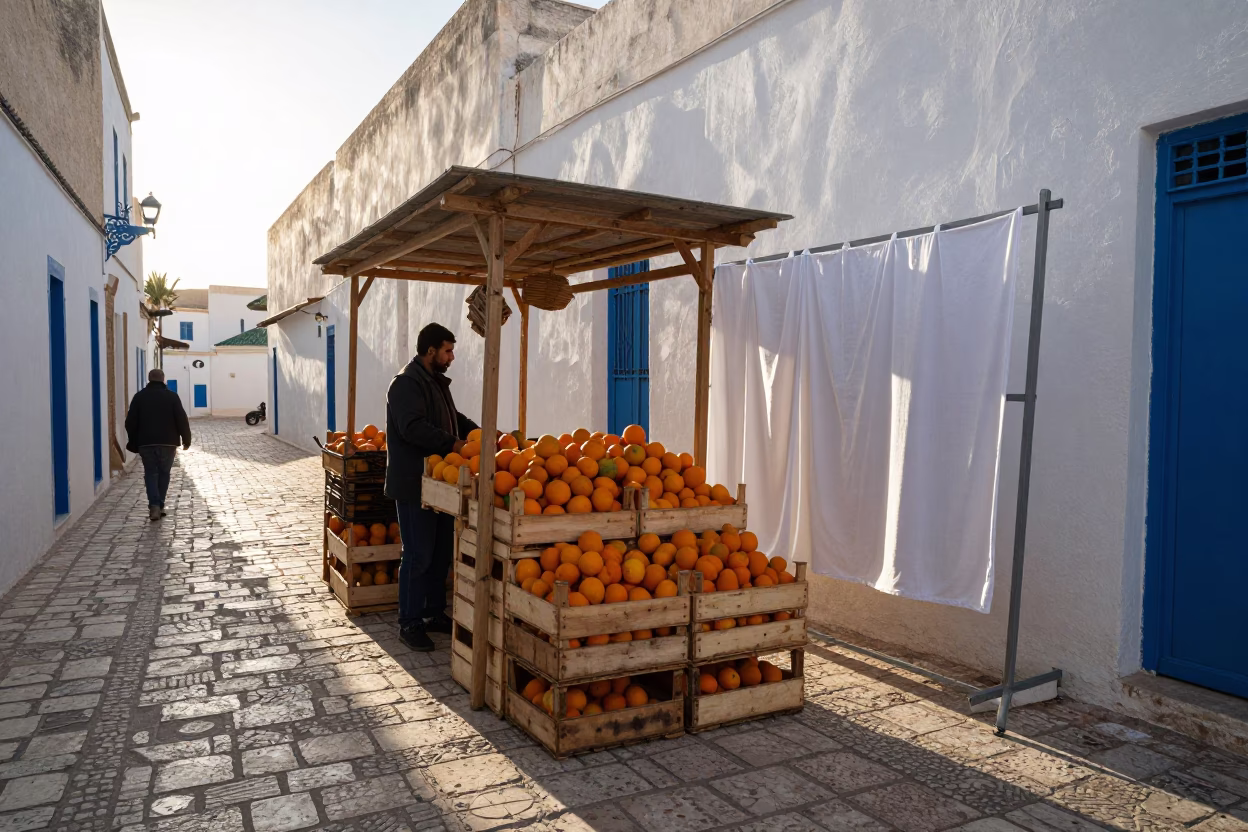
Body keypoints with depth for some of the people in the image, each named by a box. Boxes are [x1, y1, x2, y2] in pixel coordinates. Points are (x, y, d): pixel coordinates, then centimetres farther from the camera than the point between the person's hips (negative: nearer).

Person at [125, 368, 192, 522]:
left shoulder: (139, 396, 5)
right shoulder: (172, 396, 0)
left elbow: (130, 422, 5)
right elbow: (182, 420, -3)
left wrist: (134, 443, 14)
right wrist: (186, 439, 6)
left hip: (146, 442, 1)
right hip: (167, 442, -1)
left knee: (150, 473, 6)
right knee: (164, 473, 12)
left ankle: (154, 505, -10)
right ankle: (159, 505, 13)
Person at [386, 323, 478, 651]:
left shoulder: (436, 381, 16)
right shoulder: (406, 384, -14)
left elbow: (454, 418, 26)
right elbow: (413, 428, -27)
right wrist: (453, 444, -29)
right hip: (414, 485, -9)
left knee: (441, 551, 15)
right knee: (418, 555, -3)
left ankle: (434, 613, 27)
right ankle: (409, 624, 8)